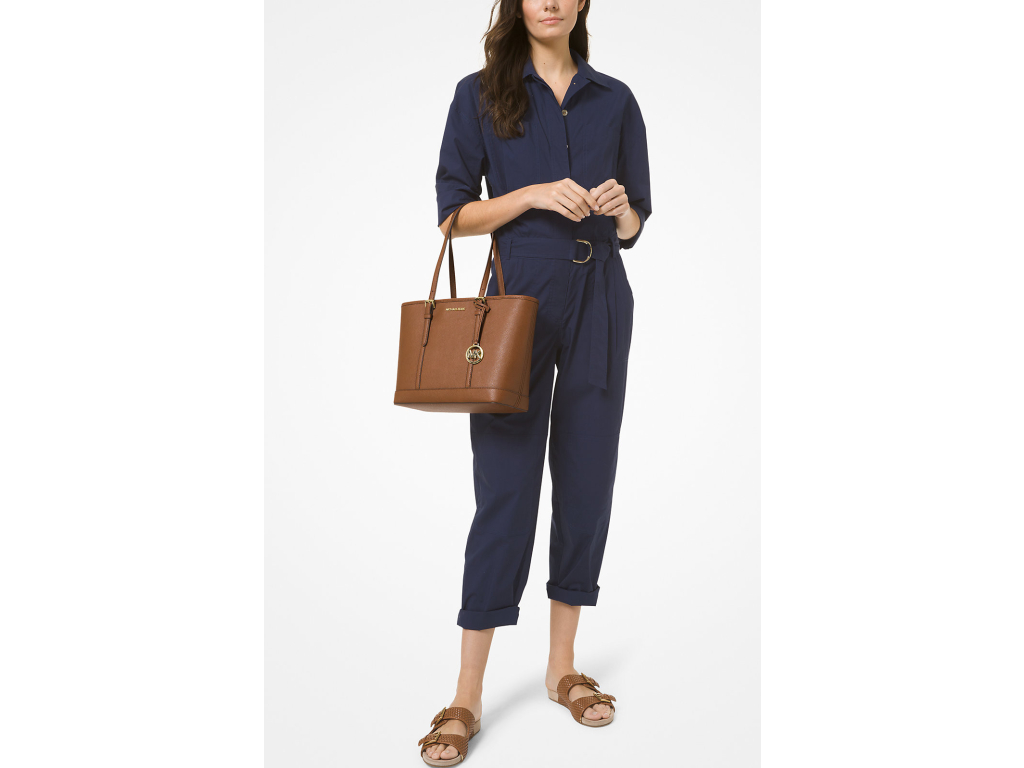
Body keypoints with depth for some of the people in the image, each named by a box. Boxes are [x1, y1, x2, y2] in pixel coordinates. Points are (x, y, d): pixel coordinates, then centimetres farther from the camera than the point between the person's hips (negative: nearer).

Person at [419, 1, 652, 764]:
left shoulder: (615, 99, 10)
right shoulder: (480, 95, 4)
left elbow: (636, 226, 12)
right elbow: (454, 213, -1)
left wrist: (619, 209, -10)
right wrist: (533, 194, -15)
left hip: (597, 304, 3)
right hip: (516, 298, -3)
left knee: (587, 478, 5)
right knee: (505, 487, -5)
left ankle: (563, 664, 21)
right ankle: (468, 695, 5)